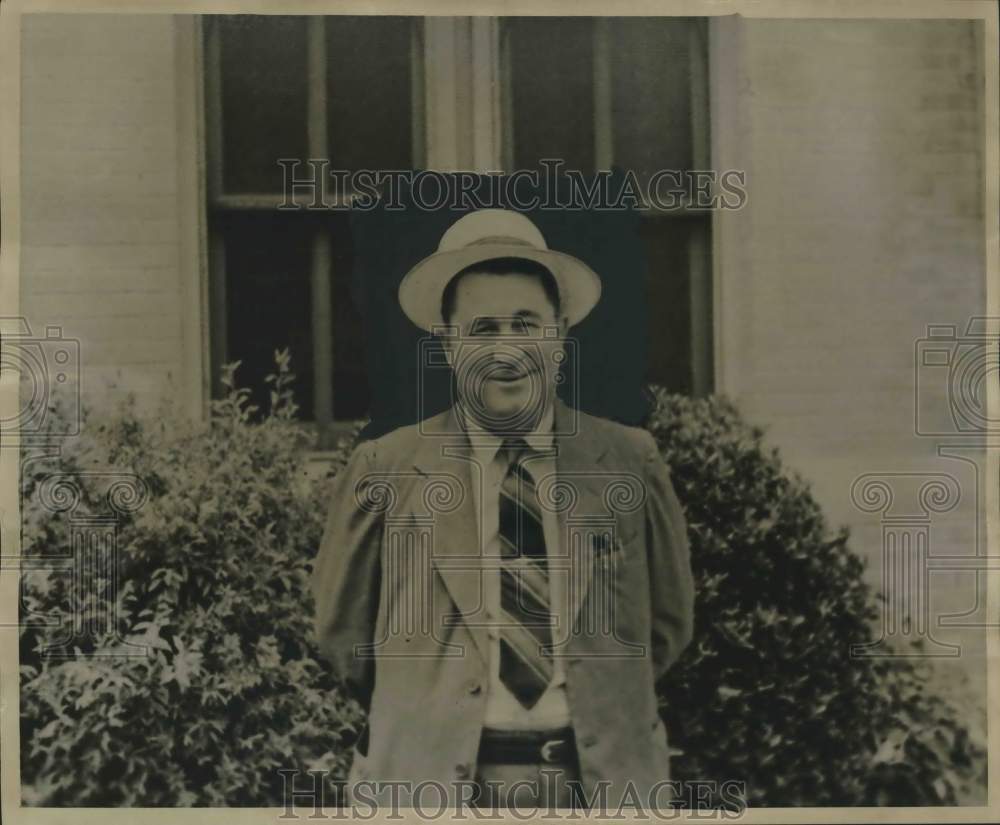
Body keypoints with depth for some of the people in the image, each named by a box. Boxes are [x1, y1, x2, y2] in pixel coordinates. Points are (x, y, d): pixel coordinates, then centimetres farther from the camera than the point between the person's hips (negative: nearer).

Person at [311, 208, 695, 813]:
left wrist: (598, 709, 5)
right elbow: (345, 633, 5)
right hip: (434, 779, -1)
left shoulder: (631, 462, -2)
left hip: (604, 776, 1)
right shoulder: (384, 471, -6)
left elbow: (667, 624, 9)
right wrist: (432, 717, 8)